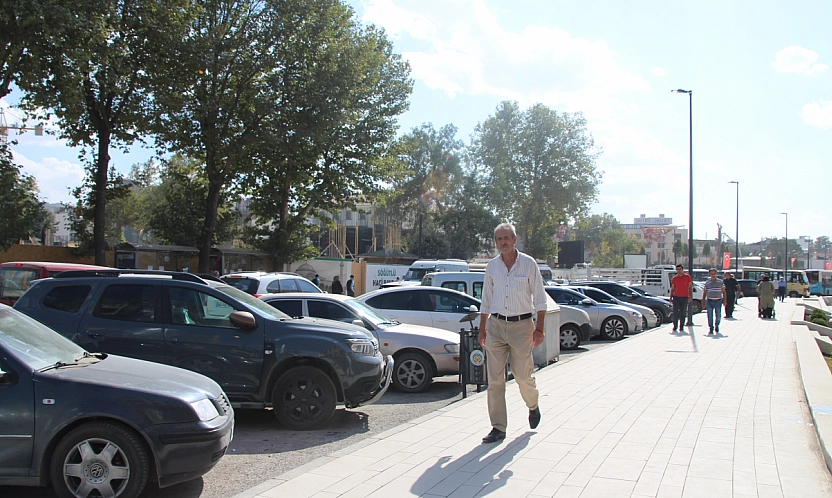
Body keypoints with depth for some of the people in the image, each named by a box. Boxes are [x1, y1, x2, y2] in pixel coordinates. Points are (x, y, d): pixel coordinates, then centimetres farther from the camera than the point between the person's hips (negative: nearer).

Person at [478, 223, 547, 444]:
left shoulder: (528, 264, -1)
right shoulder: (491, 266, 7)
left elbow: (540, 299, 1)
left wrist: (539, 329, -5)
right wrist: (482, 329, 11)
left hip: (521, 325, -3)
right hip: (496, 325, 3)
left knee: (523, 376, 3)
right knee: (494, 380, 0)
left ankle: (533, 406, 35)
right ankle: (498, 427, 8)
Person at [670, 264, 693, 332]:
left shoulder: (687, 277, 3)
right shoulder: (674, 278, 8)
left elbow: (690, 287, 4)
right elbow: (672, 288, 12)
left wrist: (690, 296, -4)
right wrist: (671, 297, 5)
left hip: (684, 297, -1)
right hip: (676, 297, 1)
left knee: (683, 313, 4)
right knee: (675, 312, -6)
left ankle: (681, 327, 10)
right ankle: (675, 327, -2)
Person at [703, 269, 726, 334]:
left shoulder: (720, 282, 4)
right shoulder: (707, 283, 5)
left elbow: (723, 292, 7)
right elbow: (705, 293, 10)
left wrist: (724, 300, 0)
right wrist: (703, 301, 5)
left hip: (718, 301, 0)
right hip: (709, 301, 0)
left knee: (718, 316, 5)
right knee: (710, 316, -2)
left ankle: (717, 326, 32)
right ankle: (711, 329, 6)